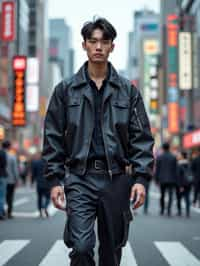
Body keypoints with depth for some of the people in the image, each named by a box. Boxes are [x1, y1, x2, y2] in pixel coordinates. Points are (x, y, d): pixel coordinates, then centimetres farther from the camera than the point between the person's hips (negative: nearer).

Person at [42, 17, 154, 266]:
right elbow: (53, 137, 5)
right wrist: (55, 179, -3)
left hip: (116, 179, 1)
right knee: (81, 246, -13)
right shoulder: (66, 89, 5)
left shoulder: (128, 91, 7)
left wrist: (141, 177, -6)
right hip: (79, 179, -1)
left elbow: (141, 136, 4)